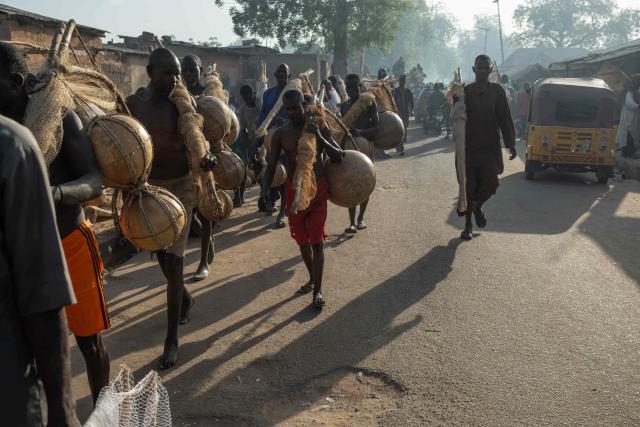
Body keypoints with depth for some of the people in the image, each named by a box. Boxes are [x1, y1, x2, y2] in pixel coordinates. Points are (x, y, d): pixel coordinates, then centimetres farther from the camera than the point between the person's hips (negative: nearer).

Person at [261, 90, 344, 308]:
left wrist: (320, 139, -23)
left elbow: (338, 157, -8)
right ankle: (312, 278, 36)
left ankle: (318, 290, 5)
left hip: (318, 189, -2)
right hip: (294, 190, 3)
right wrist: (265, 191, -17)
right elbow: (271, 166, -1)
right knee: (302, 239, 14)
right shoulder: (281, 134, -1)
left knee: (317, 240, -4)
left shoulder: (319, 129, -4)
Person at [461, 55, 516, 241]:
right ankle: (468, 225, 17)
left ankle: (477, 206, 27)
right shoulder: (465, 91, 2)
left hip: (490, 147, 1)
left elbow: (505, 119, 3)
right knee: (469, 187, 3)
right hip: (469, 147, 0)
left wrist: (510, 144, 0)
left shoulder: (497, 91, 3)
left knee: (490, 184, -7)